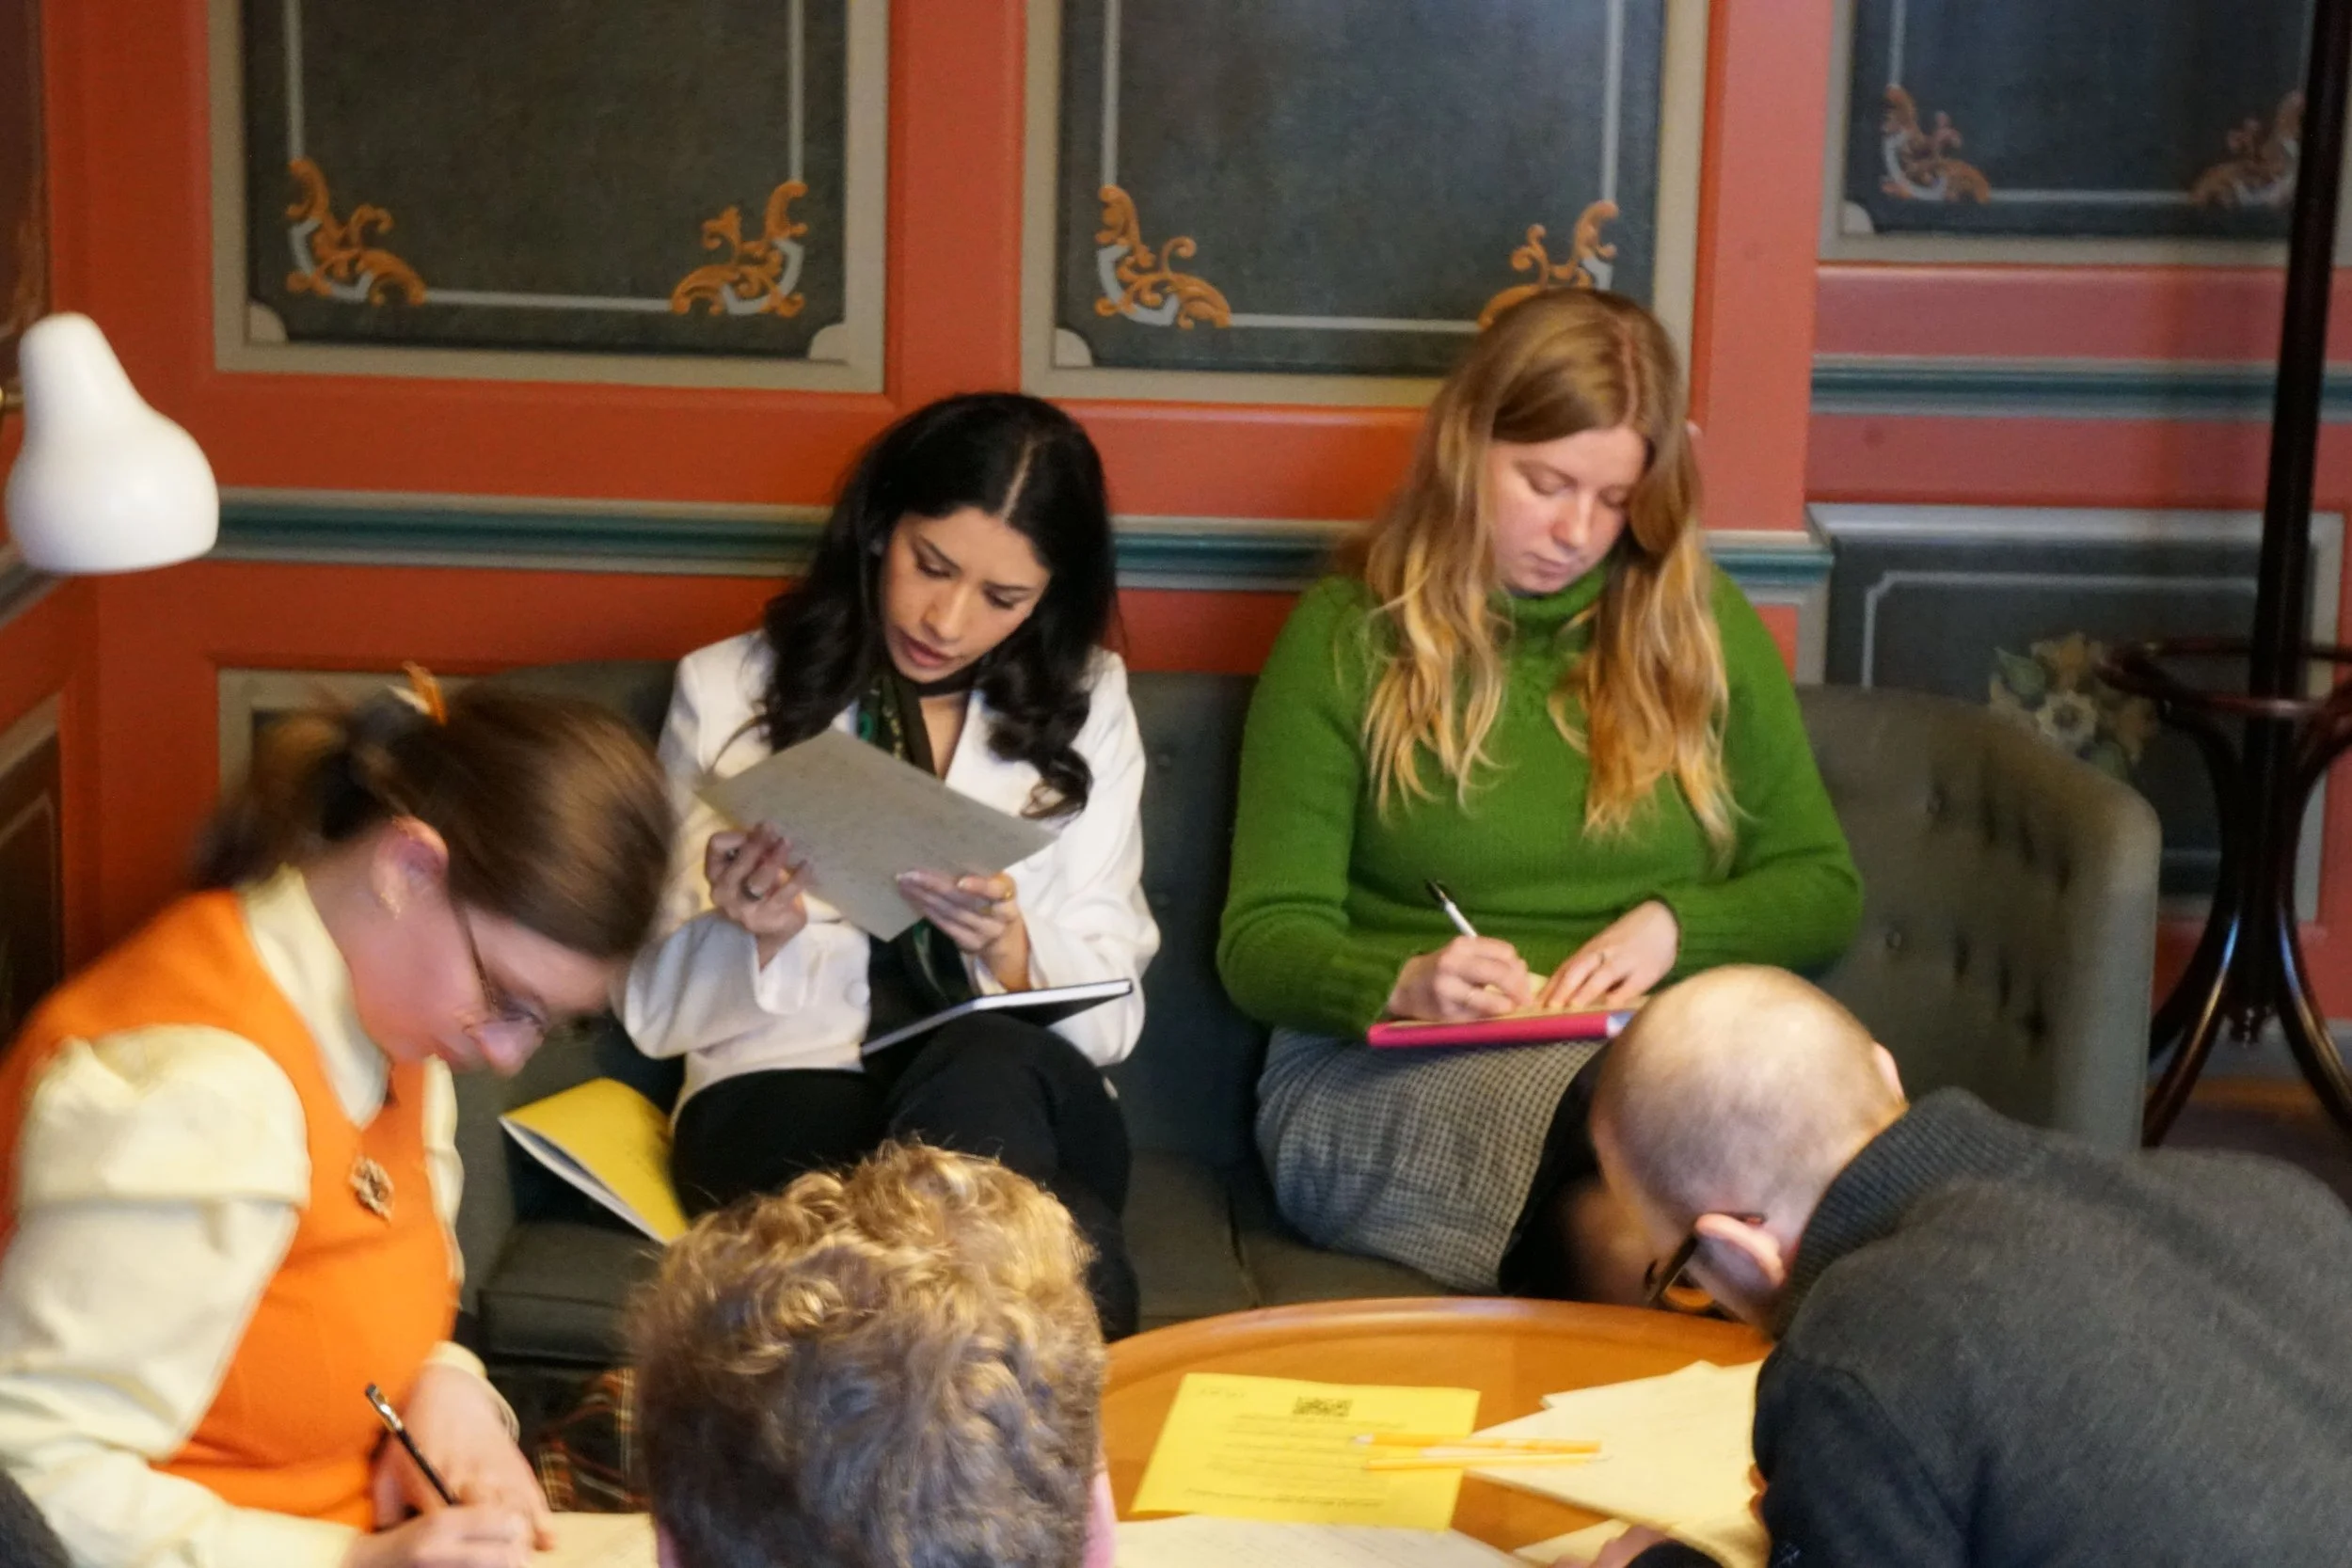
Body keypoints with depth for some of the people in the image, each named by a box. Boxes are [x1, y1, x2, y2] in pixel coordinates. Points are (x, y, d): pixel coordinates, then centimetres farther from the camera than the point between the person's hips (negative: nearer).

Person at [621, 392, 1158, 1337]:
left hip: (1021, 1092, 3)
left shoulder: (1085, 705, 11)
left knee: (983, 1067, -38)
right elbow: (656, 1010, 6)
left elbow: (1109, 1013, 5)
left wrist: (1009, 947, -16)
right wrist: (758, 935, -15)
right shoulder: (728, 690, 7)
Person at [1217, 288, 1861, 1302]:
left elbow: (1823, 891, 17)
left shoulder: (1705, 629, 16)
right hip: (1393, 1069, -4)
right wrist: (1403, 983, -18)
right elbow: (1264, 941, 4)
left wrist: (1674, 926, -4)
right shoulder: (1346, 638, 8)